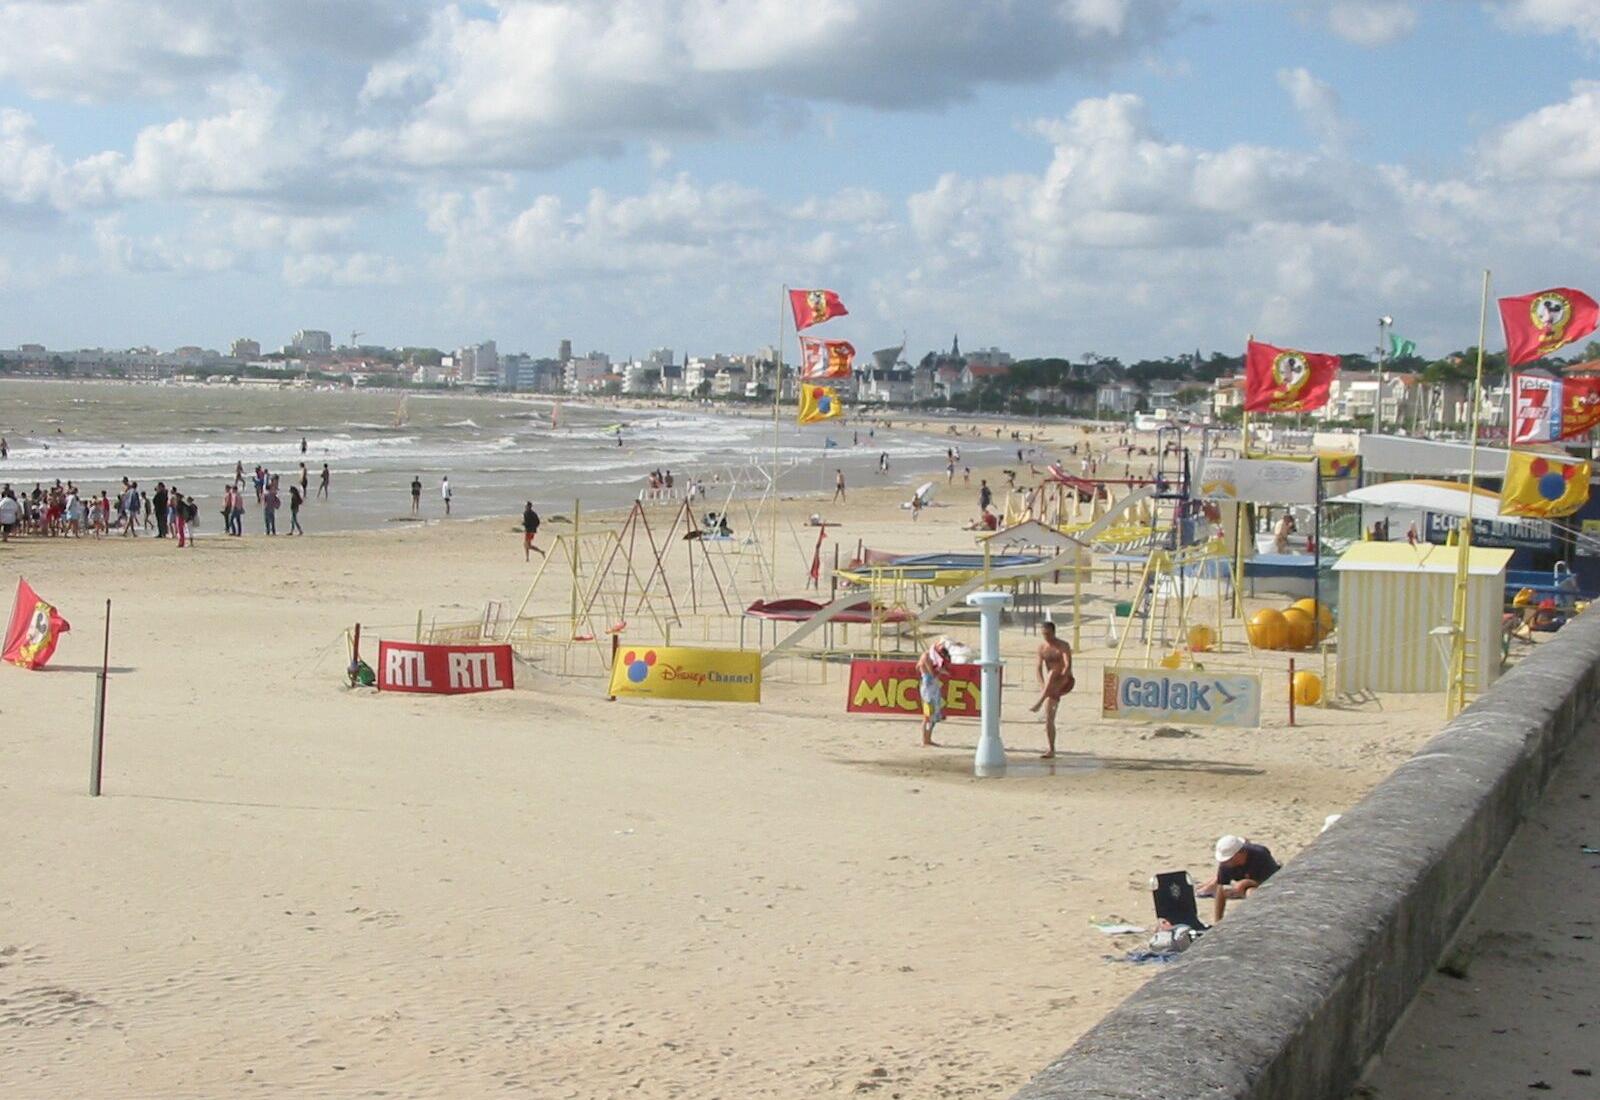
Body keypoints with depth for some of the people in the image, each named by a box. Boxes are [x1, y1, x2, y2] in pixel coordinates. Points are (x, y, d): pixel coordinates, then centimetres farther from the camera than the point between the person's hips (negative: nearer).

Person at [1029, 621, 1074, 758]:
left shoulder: (1063, 646, -10)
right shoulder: (1042, 647, 4)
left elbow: (1068, 666, -21)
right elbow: (1038, 667, 1)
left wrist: (1059, 681, -29)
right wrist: (1042, 685, -12)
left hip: (1065, 682, -5)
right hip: (1052, 686, 5)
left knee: (1052, 673, -37)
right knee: (1049, 717, -4)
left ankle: (1038, 703, -39)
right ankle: (1051, 750, -2)